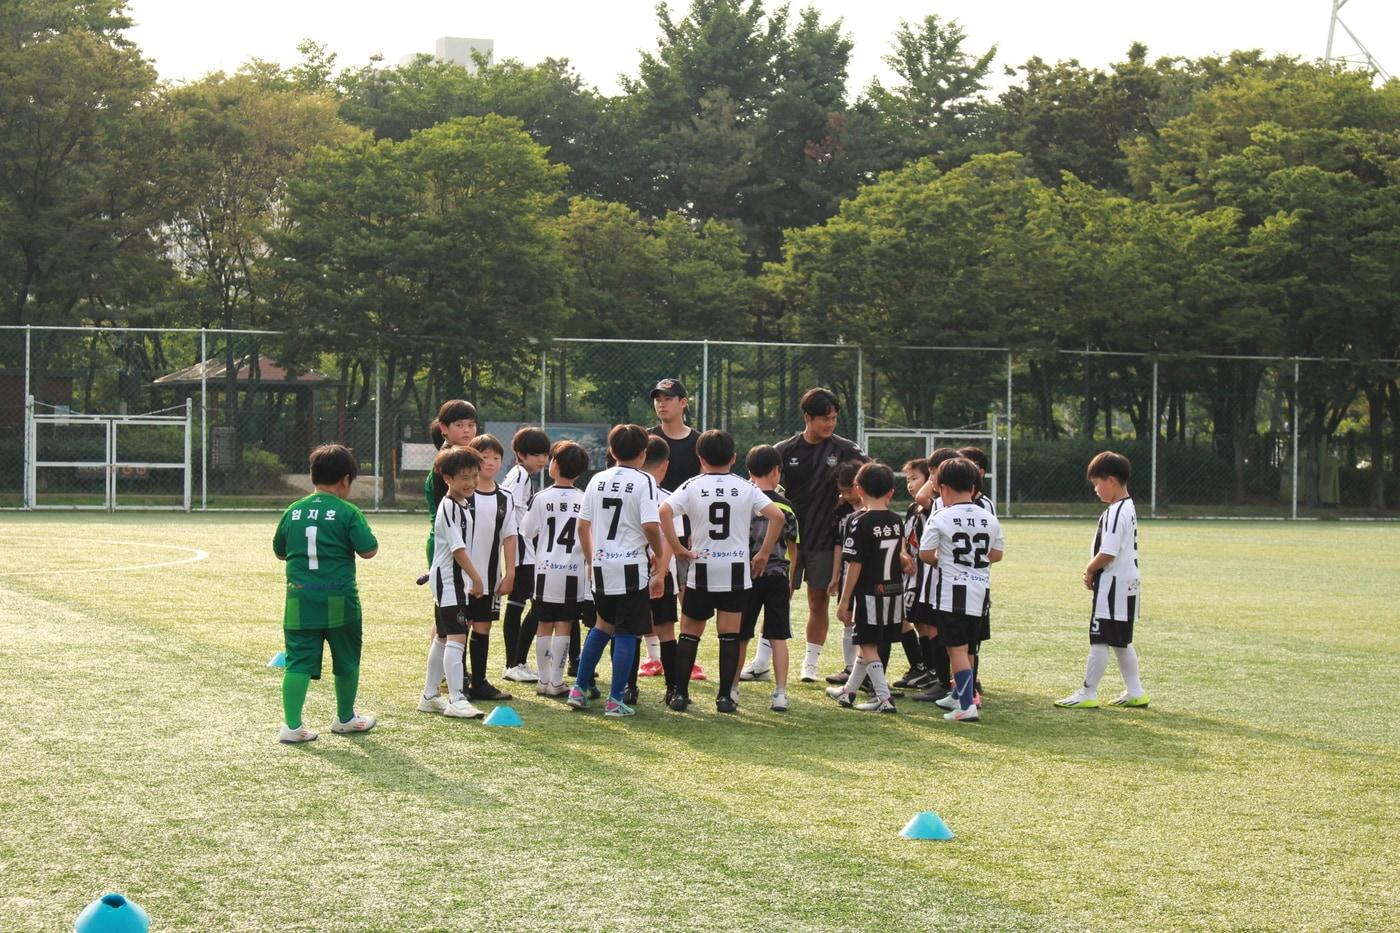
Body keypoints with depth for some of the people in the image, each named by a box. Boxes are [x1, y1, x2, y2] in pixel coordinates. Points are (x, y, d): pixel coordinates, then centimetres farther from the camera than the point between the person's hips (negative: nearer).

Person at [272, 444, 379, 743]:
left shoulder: (293, 511, 5)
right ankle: (345, 718, 31)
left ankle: (292, 725, -9)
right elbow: (368, 550, -10)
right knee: (347, 662, 16)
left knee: (298, 662, 1)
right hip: (338, 600, -3)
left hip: (299, 600, 3)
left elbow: (279, 551, 16)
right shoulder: (348, 513, -8)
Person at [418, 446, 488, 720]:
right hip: (449, 581, -10)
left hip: (456, 582, 10)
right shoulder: (449, 507, -17)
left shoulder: (461, 505, 14)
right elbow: (458, 548, -21)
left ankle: (430, 696, 24)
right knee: (456, 638, -15)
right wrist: (477, 579, -19)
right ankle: (456, 700, -18)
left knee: (443, 639, 15)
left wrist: (471, 580, 22)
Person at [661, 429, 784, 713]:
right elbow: (777, 516, -7)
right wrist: (763, 554, -1)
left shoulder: (692, 486, -1)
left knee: (689, 633, 10)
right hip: (737, 572, 0)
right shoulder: (745, 487, 2)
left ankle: (680, 693, 8)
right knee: (730, 635, 4)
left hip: (701, 571, 0)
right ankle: (726, 695, 2)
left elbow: (664, 511, -17)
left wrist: (678, 548, -11)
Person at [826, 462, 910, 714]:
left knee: (868, 646, 0)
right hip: (894, 593, 6)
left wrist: (844, 600, -9)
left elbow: (855, 564, -13)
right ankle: (848, 691, 30)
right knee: (867, 644, 17)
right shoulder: (897, 521, 5)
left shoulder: (859, 521, -12)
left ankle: (884, 699, -6)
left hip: (869, 593, -6)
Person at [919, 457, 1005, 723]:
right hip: (980, 591, 5)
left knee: (957, 648, -4)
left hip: (952, 591, -5)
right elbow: (997, 554, 11)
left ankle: (967, 705, -11)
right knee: (966, 646, 19)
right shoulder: (990, 519, 4)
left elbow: (925, 554, -8)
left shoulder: (940, 519, -9)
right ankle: (959, 695, 34)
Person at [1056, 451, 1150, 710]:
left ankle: (1088, 694, -1)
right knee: (1121, 641, 17)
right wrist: (1093, 571, 7)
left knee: (1099, 640, -5)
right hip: (1128, 582, 10)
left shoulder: (1116, 512, -18)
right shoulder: (1129, 507, 14)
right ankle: (1135, 693, 21)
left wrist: (1090, 571, -6)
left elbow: (1107, 553, -22)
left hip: (1113, 583, -10)